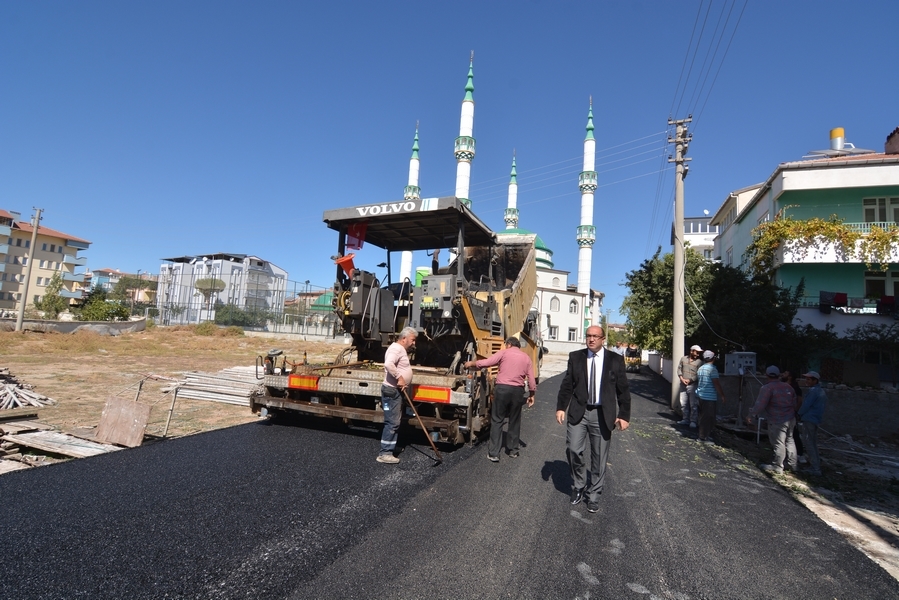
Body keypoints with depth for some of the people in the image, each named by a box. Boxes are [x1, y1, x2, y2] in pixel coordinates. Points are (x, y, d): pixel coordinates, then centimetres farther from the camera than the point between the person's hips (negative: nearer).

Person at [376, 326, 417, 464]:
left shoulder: (402, 349, 18)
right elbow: (388, 364, -34)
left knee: (395, 421, 17)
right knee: (392, 422, -8)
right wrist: (399, 378, -27)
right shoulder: (396, 348, -16)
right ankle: (384, 453, -3)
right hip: (392, 390, -11)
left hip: (397, 391, 11)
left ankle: (391, 447, 27)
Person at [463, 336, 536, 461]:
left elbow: (484, 363, -6)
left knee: (497, 421, 4)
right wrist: (531, 395, 19)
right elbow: (531, 380, 8)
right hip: (518, 391, 3)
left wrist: (471, 363, 10)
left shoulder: (504, 353, 2)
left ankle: (493, 453, 3)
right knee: (514, 421, 17)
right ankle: (513, 450, 27)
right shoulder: (526, 358, 11)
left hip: (502, 388, -3)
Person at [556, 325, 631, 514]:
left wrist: (624, 415, -4)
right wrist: (561, 407, -3)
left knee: (599, 457, 7)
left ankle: (593, 496, 25)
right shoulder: (575, 357, 4)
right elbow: (567, 385, 5)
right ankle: (579, 486, 22)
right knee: (574, 450, -5)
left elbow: (623, 390, 2)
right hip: (578, 412, 1)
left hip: (602, 414, -1)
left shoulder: (615, 360, 1)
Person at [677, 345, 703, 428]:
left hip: (693, 385, -4)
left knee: (693, 405, -2)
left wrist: (689, 380, -15)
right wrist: (681, 378, -6)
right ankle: (685, 419, 22)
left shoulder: (699, 362, -5)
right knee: (683, 404, 11)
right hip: (683, 385, 4)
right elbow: (679, 368, 8)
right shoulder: (683, 359, 8)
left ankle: (693, 421, 4)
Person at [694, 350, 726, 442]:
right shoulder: (712, 368, -14)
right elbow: (716, 383, -16)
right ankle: (704, 437, 0)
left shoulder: (700, 368, 12)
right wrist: (722, 395, -9)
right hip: (710, 397, -8)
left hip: (701, 395, 8)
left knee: (703, 416, 16)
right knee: (708, 417, -3)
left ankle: (703, 435, 24)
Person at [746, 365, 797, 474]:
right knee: (789, 441, 20)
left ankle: (777, 467, 8)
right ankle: (792, 464, 29)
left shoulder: (767, 388, -16)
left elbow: (760, 404, -20)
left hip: (777, 421, -8)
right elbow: (794, 403, 16)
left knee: (778, 443, 0)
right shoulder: (788, 387, 9)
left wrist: (750, 415, -14)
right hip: (791, 419, 8)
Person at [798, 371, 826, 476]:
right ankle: (816, 463, 26)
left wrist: (799, 414, 1)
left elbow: (806, 405, -16)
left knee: (809, 444, -4)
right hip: (816, 420, 10)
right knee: (813, 443, 18)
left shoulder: (813, 391, -16)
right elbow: (819, 406, 20)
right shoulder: (821, 391, 14)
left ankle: (815, 468, -4)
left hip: (809, 420, -10)